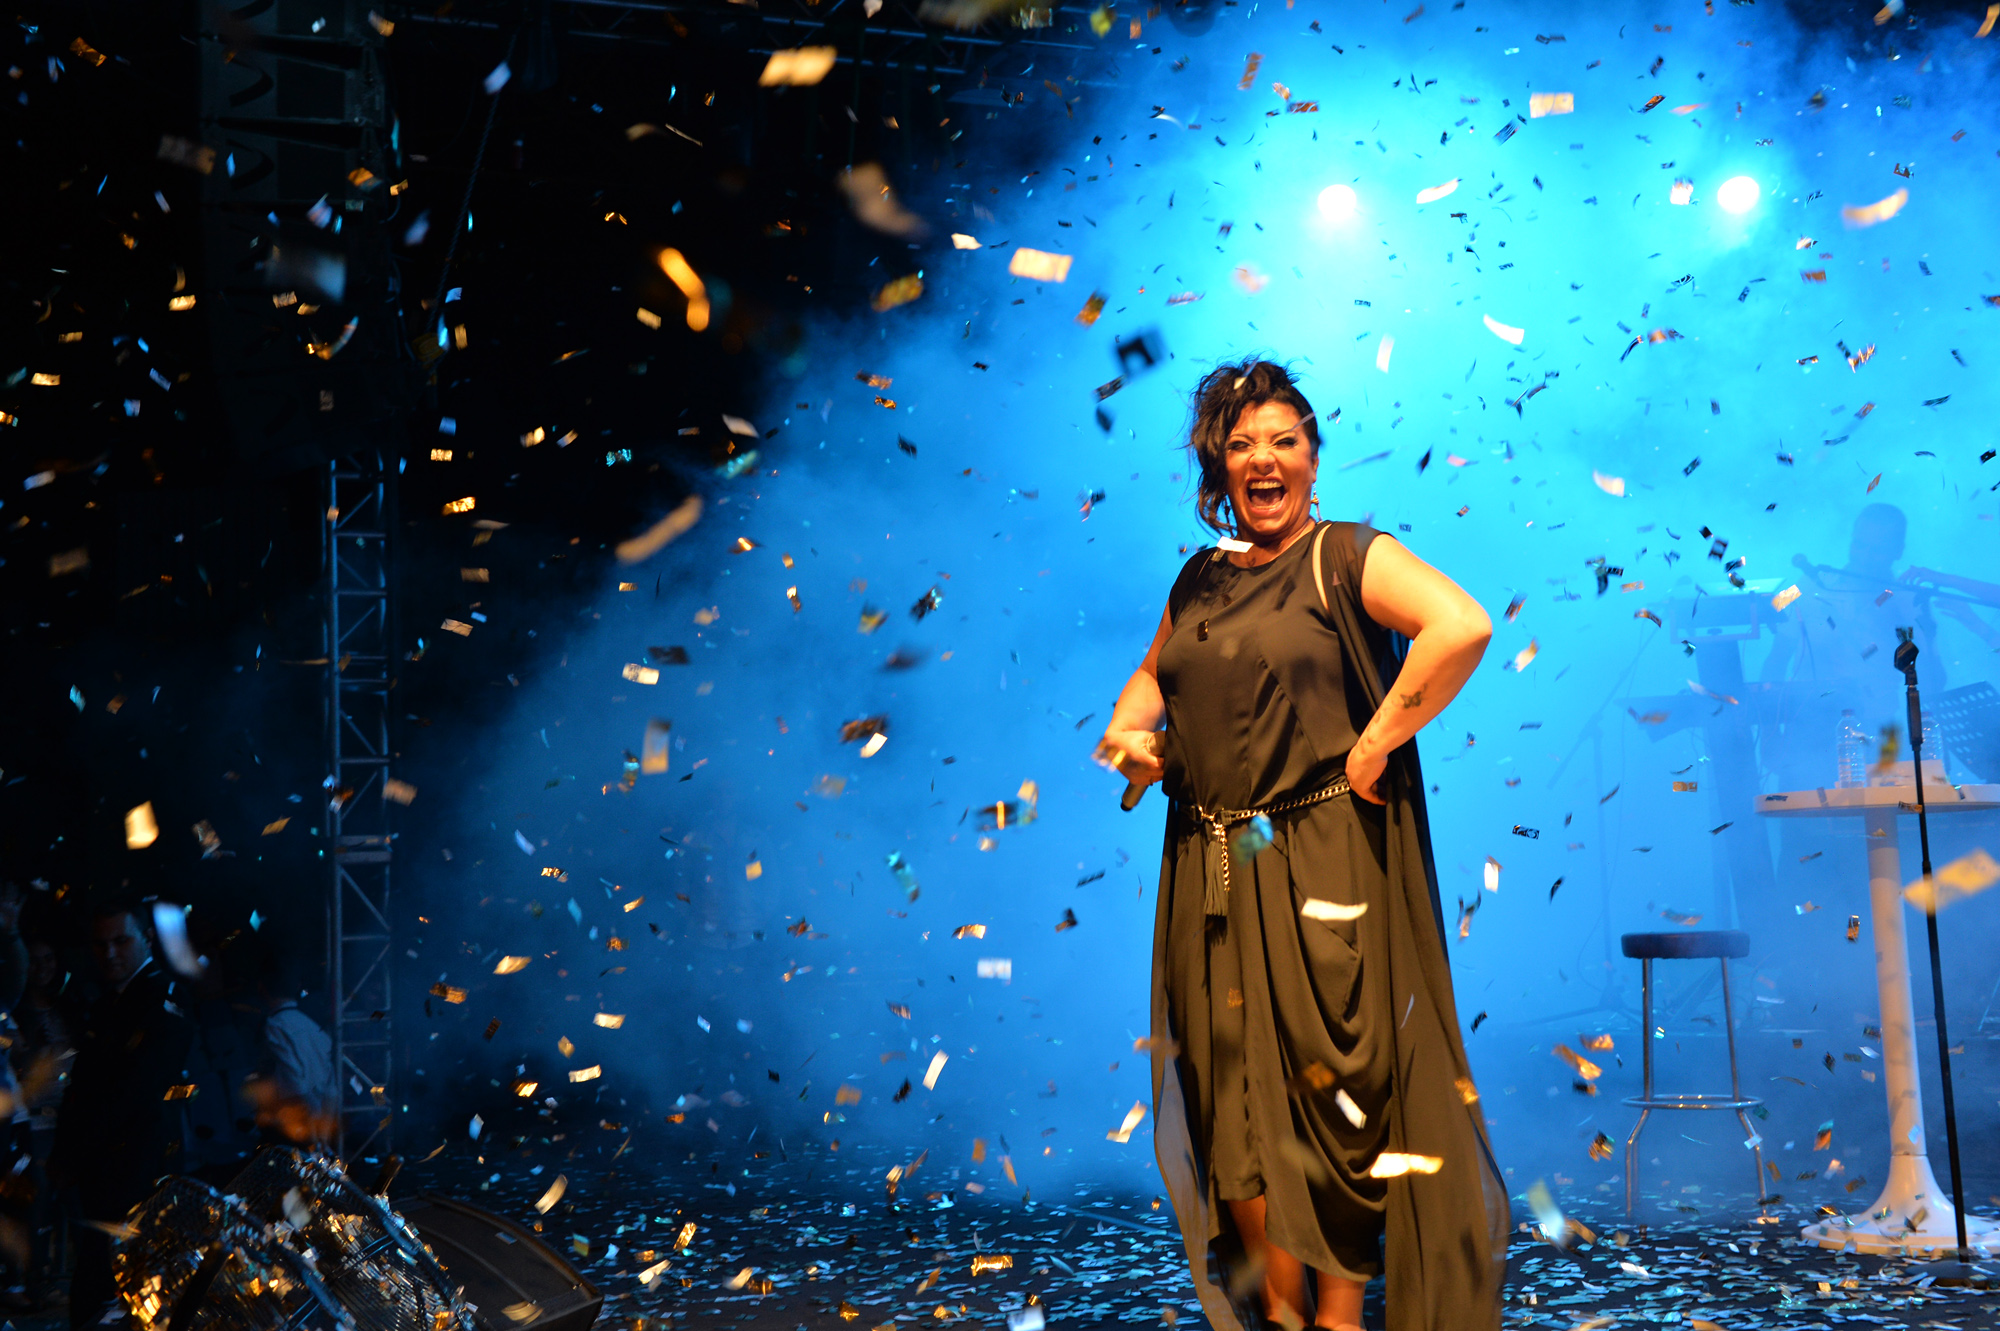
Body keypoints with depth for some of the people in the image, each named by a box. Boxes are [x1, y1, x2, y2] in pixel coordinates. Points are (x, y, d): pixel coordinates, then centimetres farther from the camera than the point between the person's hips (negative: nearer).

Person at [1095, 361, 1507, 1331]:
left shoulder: (1347, 558, -3)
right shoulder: (1200, 580, 15)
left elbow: (1462, 625, -19)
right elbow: (1152, 675, 32)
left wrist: (1375, 745, -17)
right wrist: (1125, 730, 10)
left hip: (1325, 866, -5)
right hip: (1211, 872, 6)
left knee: (1334, 1086, -2)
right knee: (1235, 1093, 6)